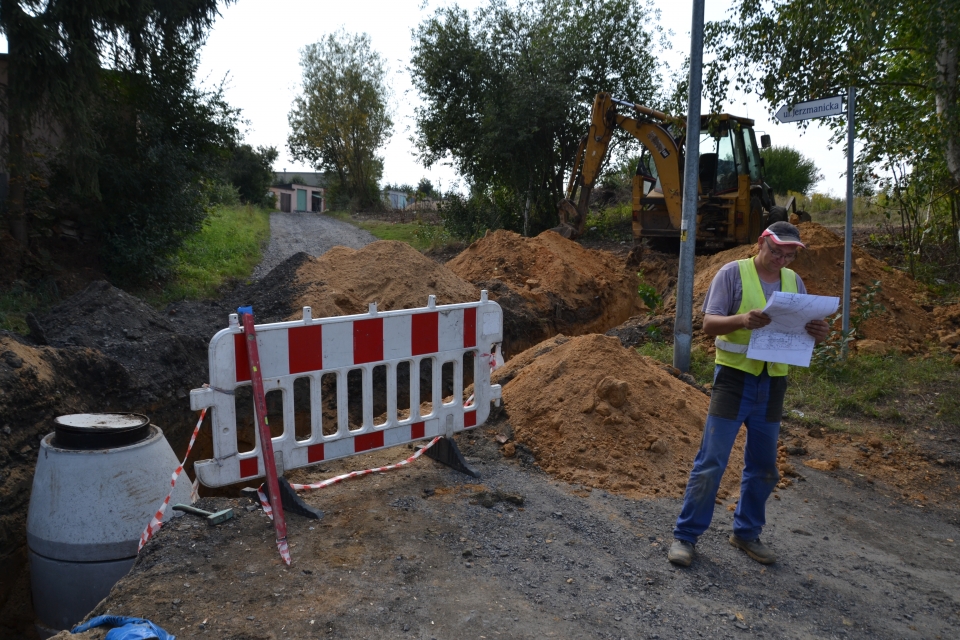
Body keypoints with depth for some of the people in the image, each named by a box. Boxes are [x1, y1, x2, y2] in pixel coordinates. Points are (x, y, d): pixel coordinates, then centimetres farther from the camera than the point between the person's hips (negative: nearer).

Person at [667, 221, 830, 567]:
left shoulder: (793, 281, 10)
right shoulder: (733, 273, -6)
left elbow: (805, 327, 9)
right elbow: (709, 324, -12)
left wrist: (818, 332, -15)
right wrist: (743, 319, -32)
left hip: (773, 383, 6)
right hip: (735, 378, -5)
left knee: (764, 467, 14)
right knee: (711, 462, -4)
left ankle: (747, 532, 31)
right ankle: (685, 535, 8)